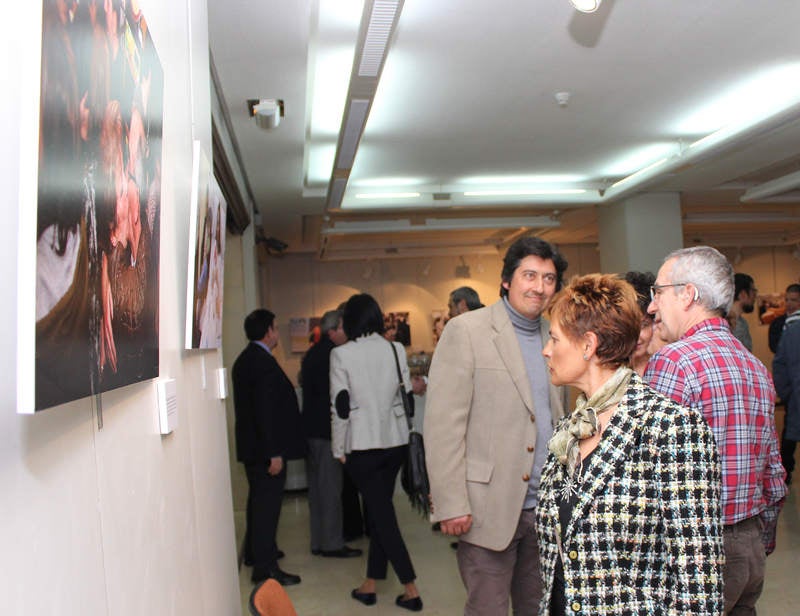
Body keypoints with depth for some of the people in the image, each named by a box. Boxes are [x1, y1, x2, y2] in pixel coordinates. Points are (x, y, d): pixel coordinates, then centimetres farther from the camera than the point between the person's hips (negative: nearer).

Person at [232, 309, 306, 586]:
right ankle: (265, 567, 4)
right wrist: (274, 452, -23)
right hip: (265, 448, -10)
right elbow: (266, 411, -25)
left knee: (259, 500, 22)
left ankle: (255, 551, 38)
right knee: (268, 503, -3)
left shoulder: (244, 360, 11)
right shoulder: (264, 362, -20)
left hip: (251, 446, 10)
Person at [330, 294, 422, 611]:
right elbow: (406, 395, 5)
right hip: (395, 440, 5)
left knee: (382, 514, 1)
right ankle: (370, 584, 25)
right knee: (380, 511, 15)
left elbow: (340, 406, -8)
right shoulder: (396, 349, 1)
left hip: (362, 443, -4)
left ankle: (411, 590, 2)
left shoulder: (341, 354, -9)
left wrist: (339, 448, 1)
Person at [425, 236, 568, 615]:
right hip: (489, 508, -5)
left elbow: (558, 419, 15)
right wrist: (450, 504, -15)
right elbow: (443, 423, -12)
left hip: (545, 507, 6)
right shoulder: (467, 331, -8)